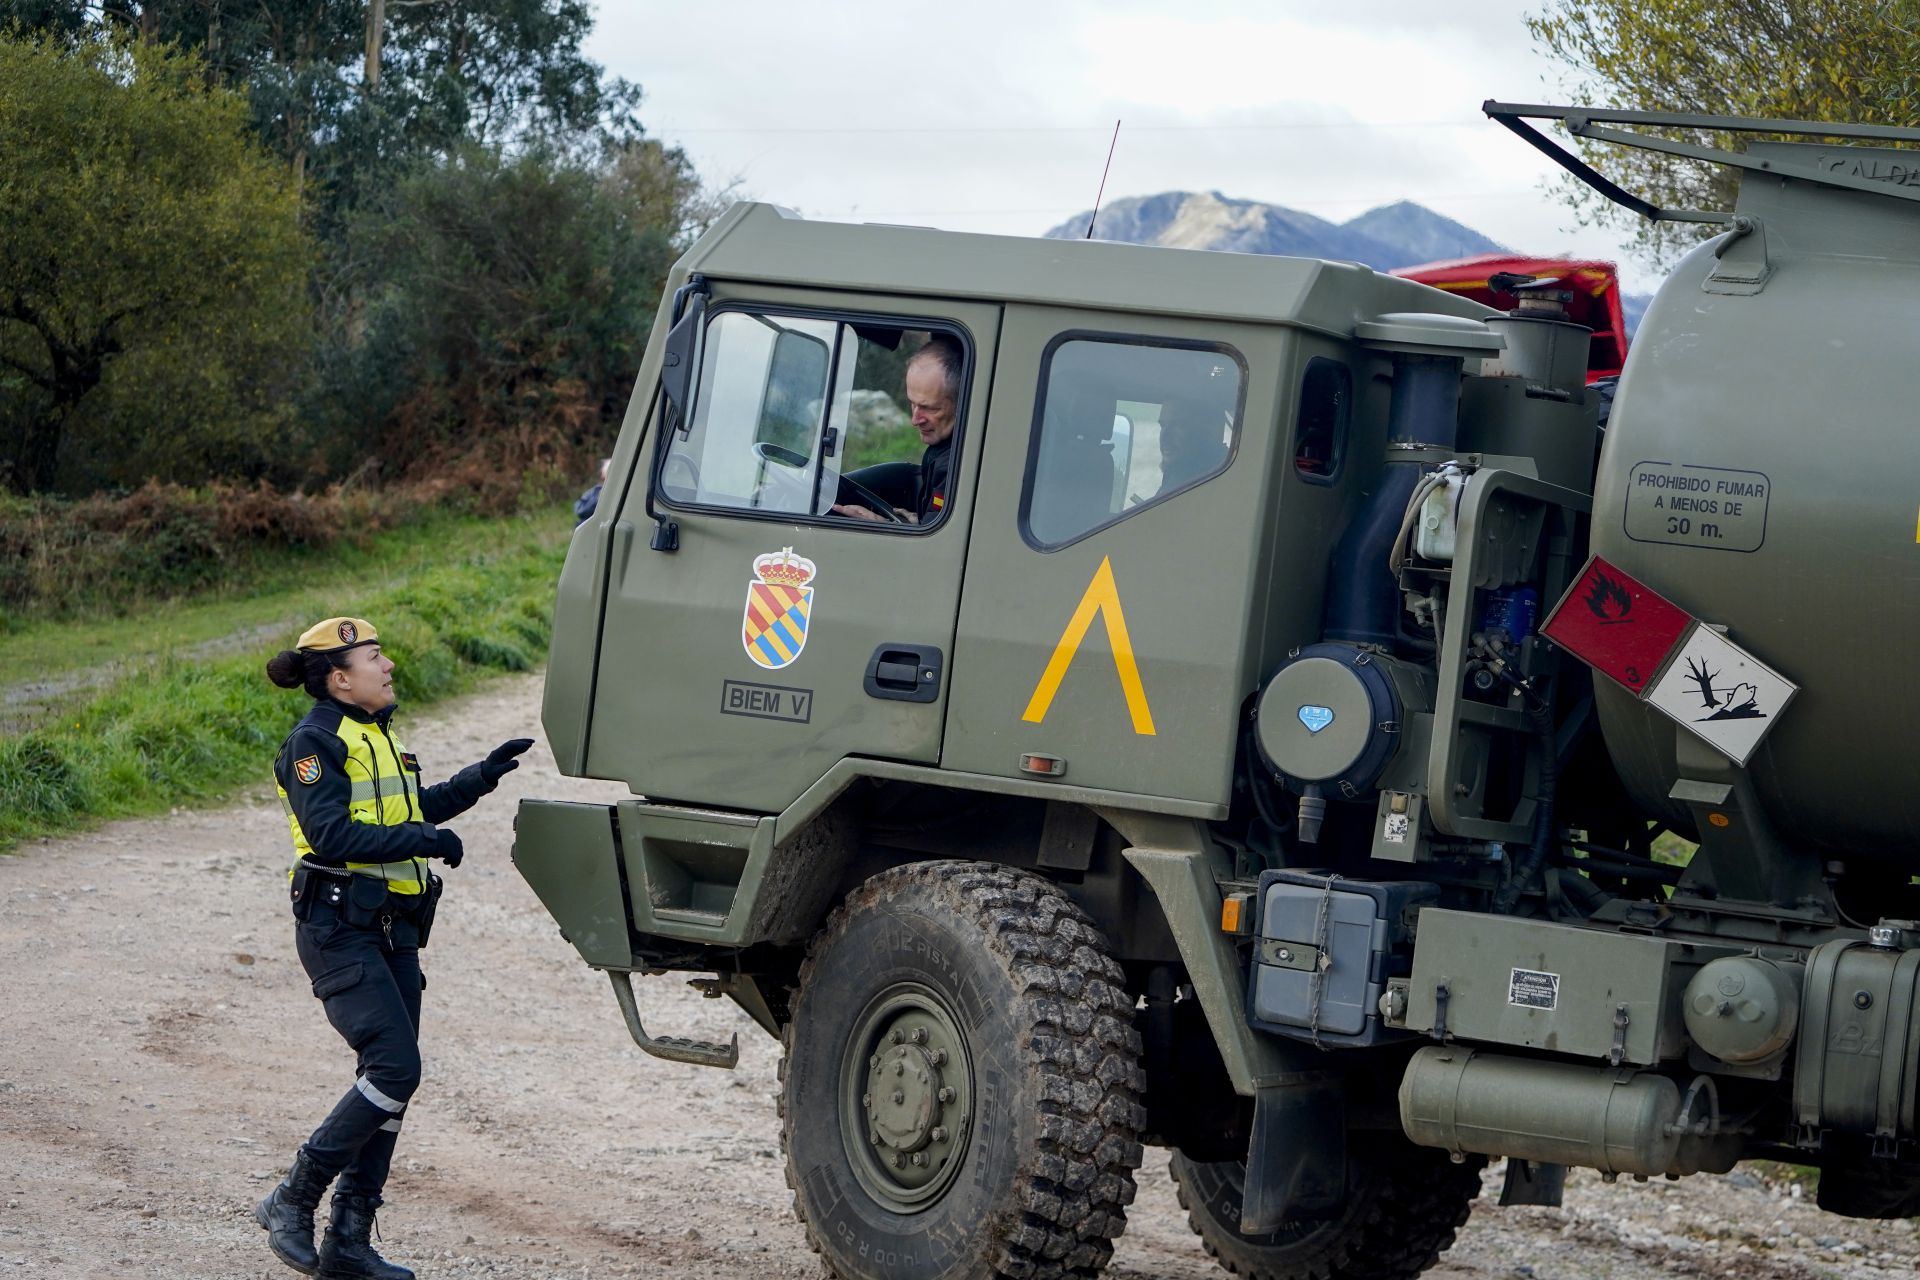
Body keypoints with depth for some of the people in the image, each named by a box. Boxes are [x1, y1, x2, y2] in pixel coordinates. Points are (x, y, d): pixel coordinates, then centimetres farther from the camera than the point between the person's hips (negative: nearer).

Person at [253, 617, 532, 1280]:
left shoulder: (377, 736, 18)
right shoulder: (315, 741, -10)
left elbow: (413, 810, 30)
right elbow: (330, 833, -21)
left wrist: (481, 777, 25)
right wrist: (421, 841, -20)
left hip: (392, 930, 9)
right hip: (339, 930, -9)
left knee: (391, 1078, 6)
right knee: (394, 1066, -18)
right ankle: (292, 1201, -7)